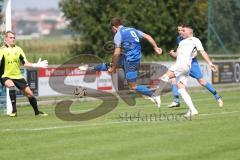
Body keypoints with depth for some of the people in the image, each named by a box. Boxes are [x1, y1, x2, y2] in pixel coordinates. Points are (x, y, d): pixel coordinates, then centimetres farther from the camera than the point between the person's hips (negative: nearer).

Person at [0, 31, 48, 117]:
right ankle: (14, 110, -30)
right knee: (11, 86, -36)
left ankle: (37, 112, 21)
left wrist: (36, 65, -7)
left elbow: (25, 63, 3)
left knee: (29, 93, 1)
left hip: (17, 76, 5)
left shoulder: (18, 49, 3)